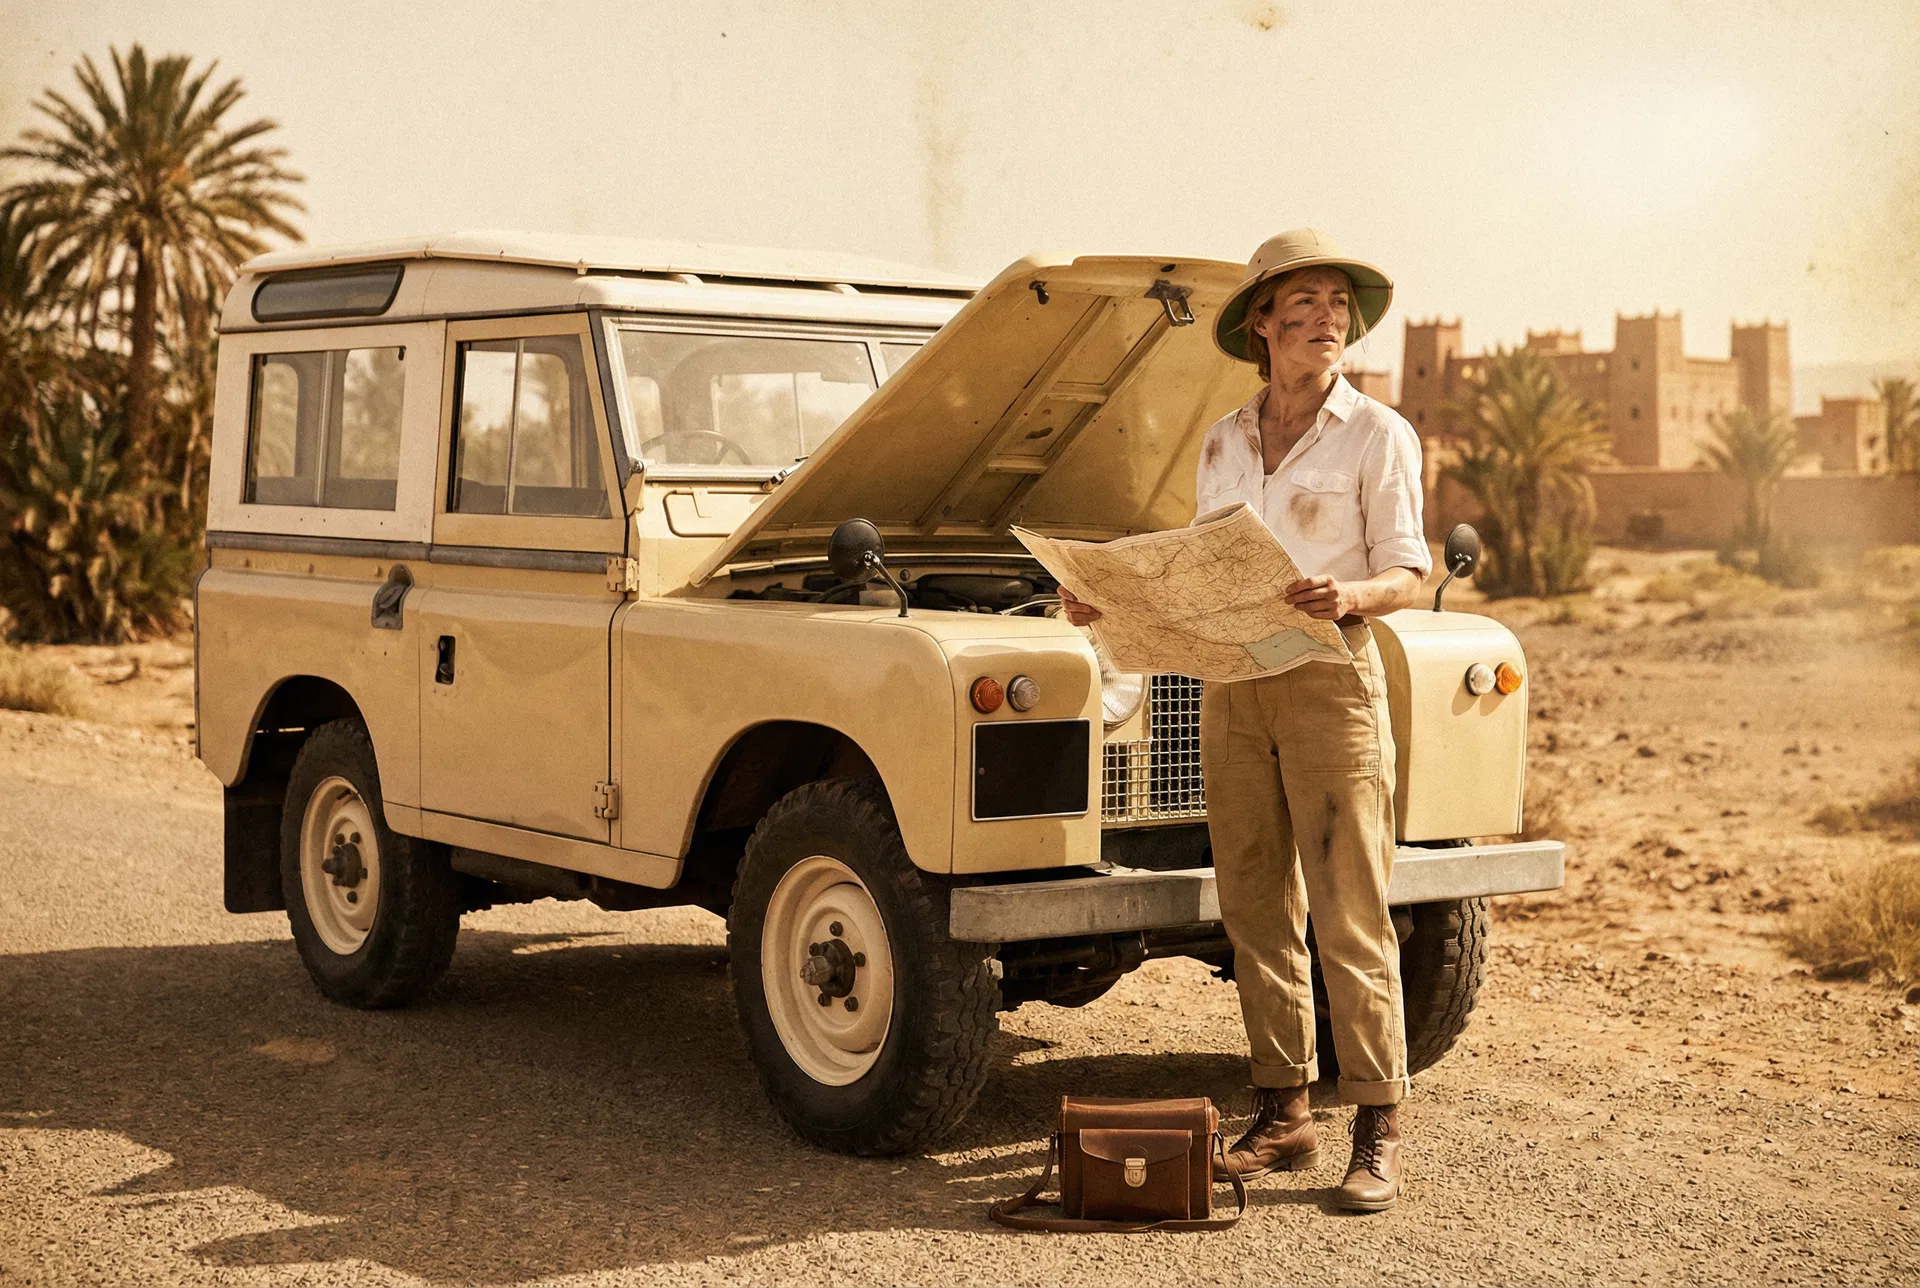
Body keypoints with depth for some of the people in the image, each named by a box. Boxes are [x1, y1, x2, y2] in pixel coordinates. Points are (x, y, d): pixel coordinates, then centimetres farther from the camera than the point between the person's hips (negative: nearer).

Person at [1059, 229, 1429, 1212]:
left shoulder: (1377, 436, -1)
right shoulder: (1222, 443, 13)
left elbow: (1408, 576, -6)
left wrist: (1349, 595, -26)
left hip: (1329, 679, -5)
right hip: (1230, 685, 5)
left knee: (1348, 916, -7)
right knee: (1258, 912, 7)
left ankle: (1379, 1131, -2)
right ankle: (1282, 1114, 16)